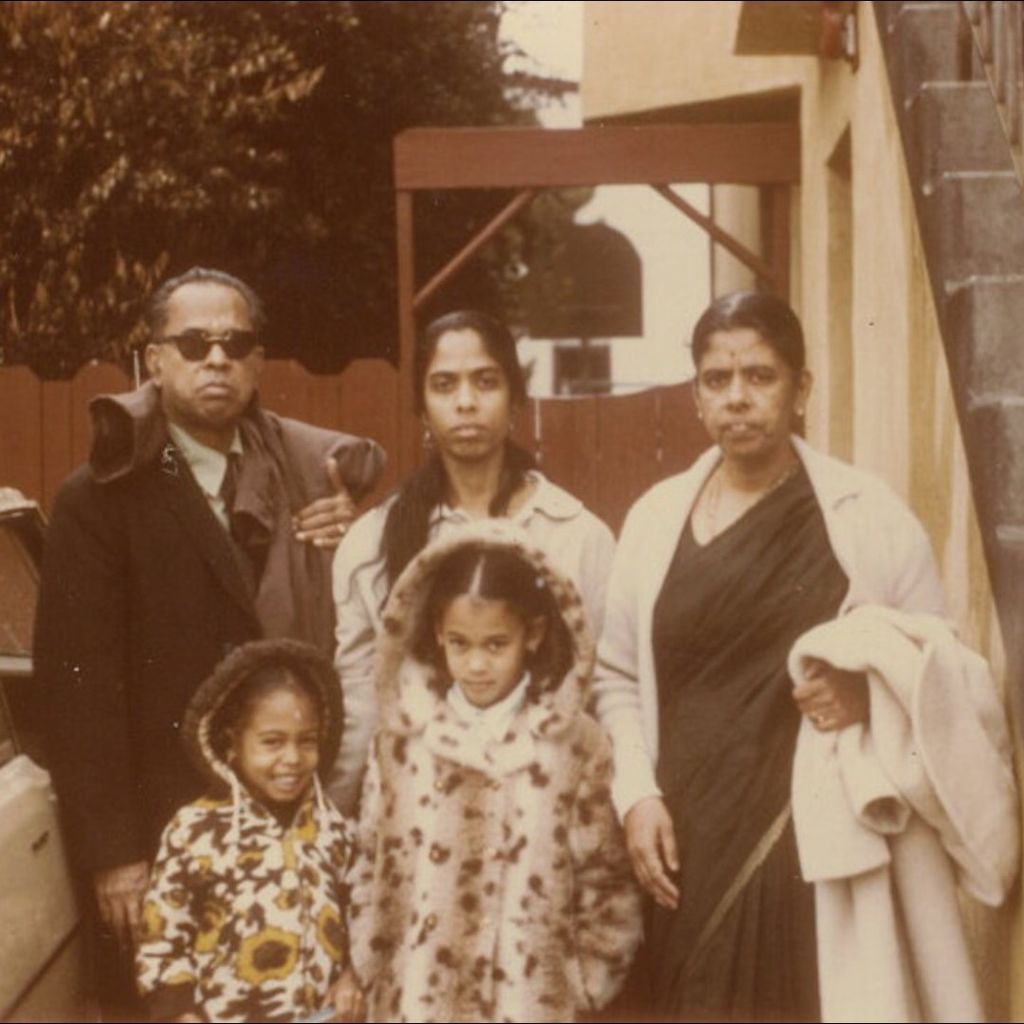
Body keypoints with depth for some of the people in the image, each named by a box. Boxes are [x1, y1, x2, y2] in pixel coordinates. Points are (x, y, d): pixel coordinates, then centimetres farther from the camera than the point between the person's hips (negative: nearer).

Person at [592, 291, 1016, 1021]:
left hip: (821, 839, -2)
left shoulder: (868, 512, -1)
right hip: (687, 840, 2)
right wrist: (636, 794, -1)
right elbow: (618, 676, 11)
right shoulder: (655, 515, 6)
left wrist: (872, 693, -15)